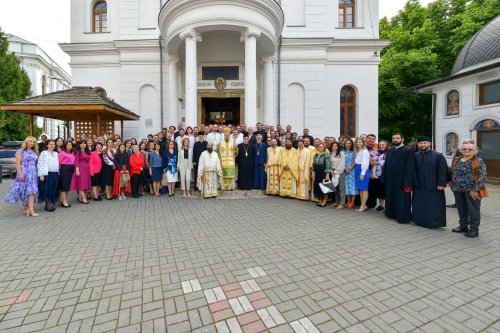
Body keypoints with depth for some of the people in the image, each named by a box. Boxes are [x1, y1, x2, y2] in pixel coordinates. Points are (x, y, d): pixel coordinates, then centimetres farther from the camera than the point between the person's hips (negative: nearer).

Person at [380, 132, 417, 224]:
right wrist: (384, 179, 7)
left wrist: (408, 183, -18)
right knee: (391, 197, 15)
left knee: (401, 199, 1)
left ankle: (403, 217, 13)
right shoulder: (390, 151, 10)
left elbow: (410, 167, -14)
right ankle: (392, 213, 29)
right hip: (390, 179, 7)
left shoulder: (408, 151, -9)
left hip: (401, 180, -6)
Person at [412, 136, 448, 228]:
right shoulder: (415, 156, 6)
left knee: (433, 206, 3)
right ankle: (420, 221, 23)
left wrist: (441, 183, -13)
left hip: (433, 186, -4)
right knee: (419, 206, 11)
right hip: (419, 186, 4)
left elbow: (443, 170, -7)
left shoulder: (438, 156, -4)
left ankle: (433, 222, 14)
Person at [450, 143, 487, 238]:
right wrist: (453, 186, 8)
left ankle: (474, 229, 16)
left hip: (472, 191, -5)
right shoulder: (456, 161, 9)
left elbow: (482, 177, -11)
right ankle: (463, 226, 28)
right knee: (461, 209, 15)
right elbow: (452, 174, 15)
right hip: (458, 190, 5)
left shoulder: (479, 162, -5)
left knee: (473, 210, 4)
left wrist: (474, 190, -16)